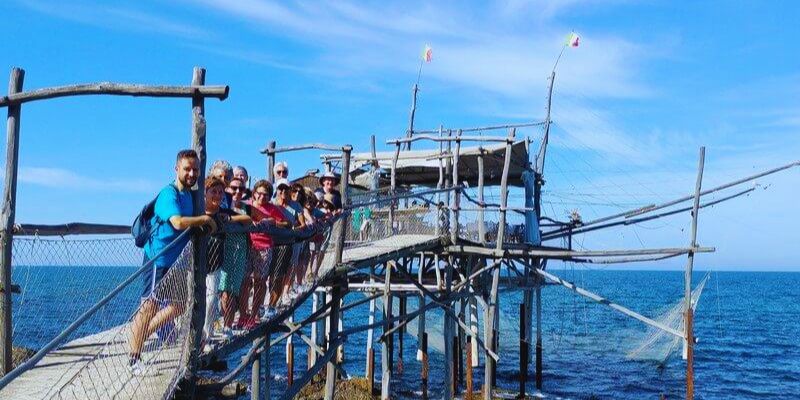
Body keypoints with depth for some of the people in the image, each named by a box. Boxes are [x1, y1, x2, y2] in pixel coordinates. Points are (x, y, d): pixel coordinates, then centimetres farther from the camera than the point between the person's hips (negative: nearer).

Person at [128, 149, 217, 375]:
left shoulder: (189, 195, 11)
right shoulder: (169, 194, -16)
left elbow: (192, 225, 23)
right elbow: (178, 222, -32)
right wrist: (205, 219, -20)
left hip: (176, 261, 9)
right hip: (159, 258, -9)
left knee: (179, 305, 16)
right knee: (149, 306, -6)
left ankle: (141, 334, 29)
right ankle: (134, 357, 0)